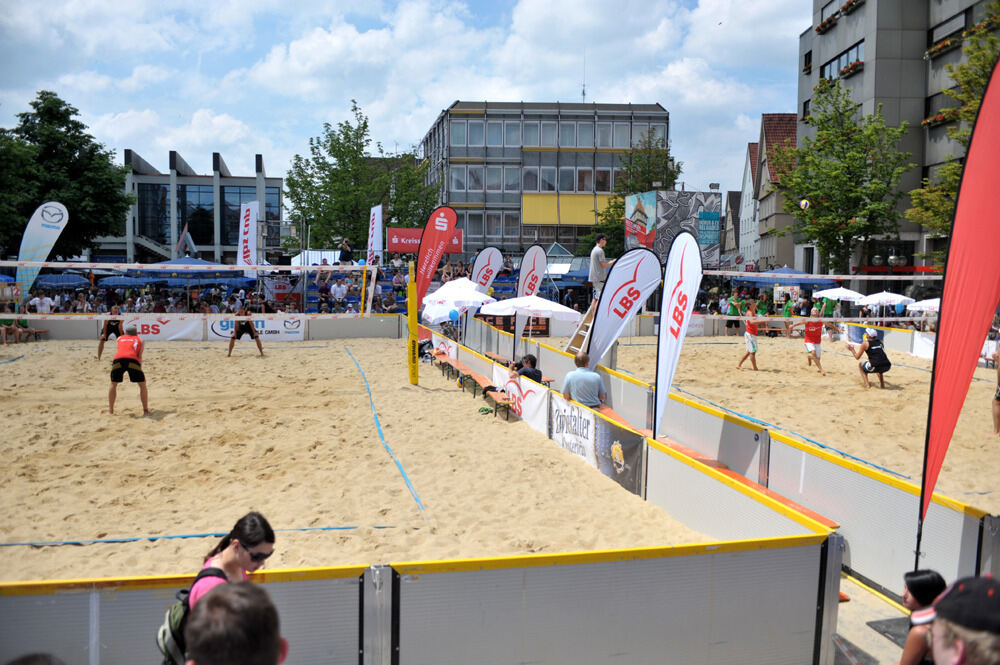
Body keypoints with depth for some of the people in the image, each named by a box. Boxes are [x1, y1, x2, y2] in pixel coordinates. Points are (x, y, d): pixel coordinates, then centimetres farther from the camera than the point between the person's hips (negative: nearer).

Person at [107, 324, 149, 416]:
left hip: (118, 359, 2)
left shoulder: (120, 338, 33)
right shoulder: (139, 340, 28)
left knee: (113, 384, 22)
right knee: (142, 384, 15)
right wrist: (139, 367, 24)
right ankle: (145, 410, 12)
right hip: (132, 359, -2)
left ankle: (110, 411, 23)